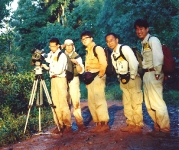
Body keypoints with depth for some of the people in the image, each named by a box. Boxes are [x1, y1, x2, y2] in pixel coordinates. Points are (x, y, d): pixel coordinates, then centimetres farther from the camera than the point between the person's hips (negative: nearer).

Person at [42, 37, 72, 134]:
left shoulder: (62, 55, -9)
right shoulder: (50, 55, 14)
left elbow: (59, 70, -17)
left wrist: (48, 68, -10)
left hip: (60, 80, -7)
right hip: (53, 80, 7)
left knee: (63, 103, -8)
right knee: (56, 103, 5)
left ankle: (68, 125, -2)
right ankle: (59, 125, 10)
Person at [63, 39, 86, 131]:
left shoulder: (77, 57, 9)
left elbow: (81, 71, 4)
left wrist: (77, 63, -14)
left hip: (74, 80, -1)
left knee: (76, 101, -10)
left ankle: (80, 122, -7)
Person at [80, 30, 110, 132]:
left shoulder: (98, 48, -5)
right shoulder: (88, 51, 20)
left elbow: (104, 64, -14)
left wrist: (100, 76, -11)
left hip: (97, 77, -9)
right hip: (90, 78, 9)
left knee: (99, 101, -10)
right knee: (91, 102, 8)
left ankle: (105, 124, -3)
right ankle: (98, 124, 14)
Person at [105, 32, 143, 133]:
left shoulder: (125, 48, -14)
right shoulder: (113, 54, 11)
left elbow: (134, 63, -20)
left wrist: (132, 77, -14)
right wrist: (121, 78, 5)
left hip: (132, 79, -8)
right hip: (123, 80, 8)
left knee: (136, 103, -4)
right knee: (127, 104, 12)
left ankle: (139, 126, 4)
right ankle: (131, 124, 22)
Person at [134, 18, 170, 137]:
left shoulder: (153, 40, -8)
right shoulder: (143, 43, 18)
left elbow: (158, 57, -19)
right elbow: (145, 60, 13)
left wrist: (157, 73, -19)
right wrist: (144, 72, 3)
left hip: (153, 74, -10)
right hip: (146, 75, 10)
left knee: (157, 103, -7)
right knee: (149, 104, 14)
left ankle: (165, 129, 4)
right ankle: (158, 127, 25)